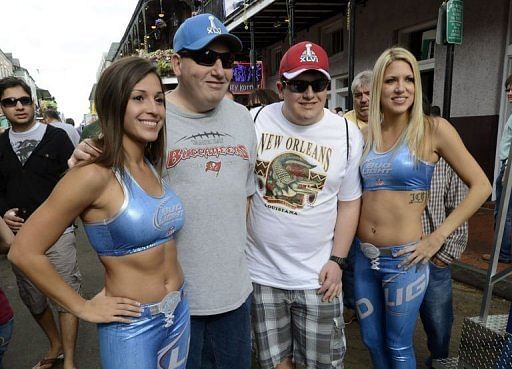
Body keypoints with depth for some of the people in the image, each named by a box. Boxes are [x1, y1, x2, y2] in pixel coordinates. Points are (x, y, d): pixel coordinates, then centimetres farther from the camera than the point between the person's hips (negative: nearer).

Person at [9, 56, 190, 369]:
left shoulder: (154, 165, 0)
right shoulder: (95, 174, -20)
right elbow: (25, 252, -16)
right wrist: (83, 308, -11)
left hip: (180, 312, 7)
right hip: (132, 325, -6)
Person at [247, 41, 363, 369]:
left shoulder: (348, 134, -3)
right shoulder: (257, 121, -5)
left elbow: (349, 203, 4)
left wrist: (337, 260, -1)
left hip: (317, 276, 0)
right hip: (261, 271, 1)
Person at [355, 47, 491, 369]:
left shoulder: (433, 129, -8)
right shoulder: (366, 134, 4)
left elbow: (481, 187, -6)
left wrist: (437, 238, -10)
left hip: (403, 260, -4)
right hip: (364, 257, 4)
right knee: (372, 340, 20)